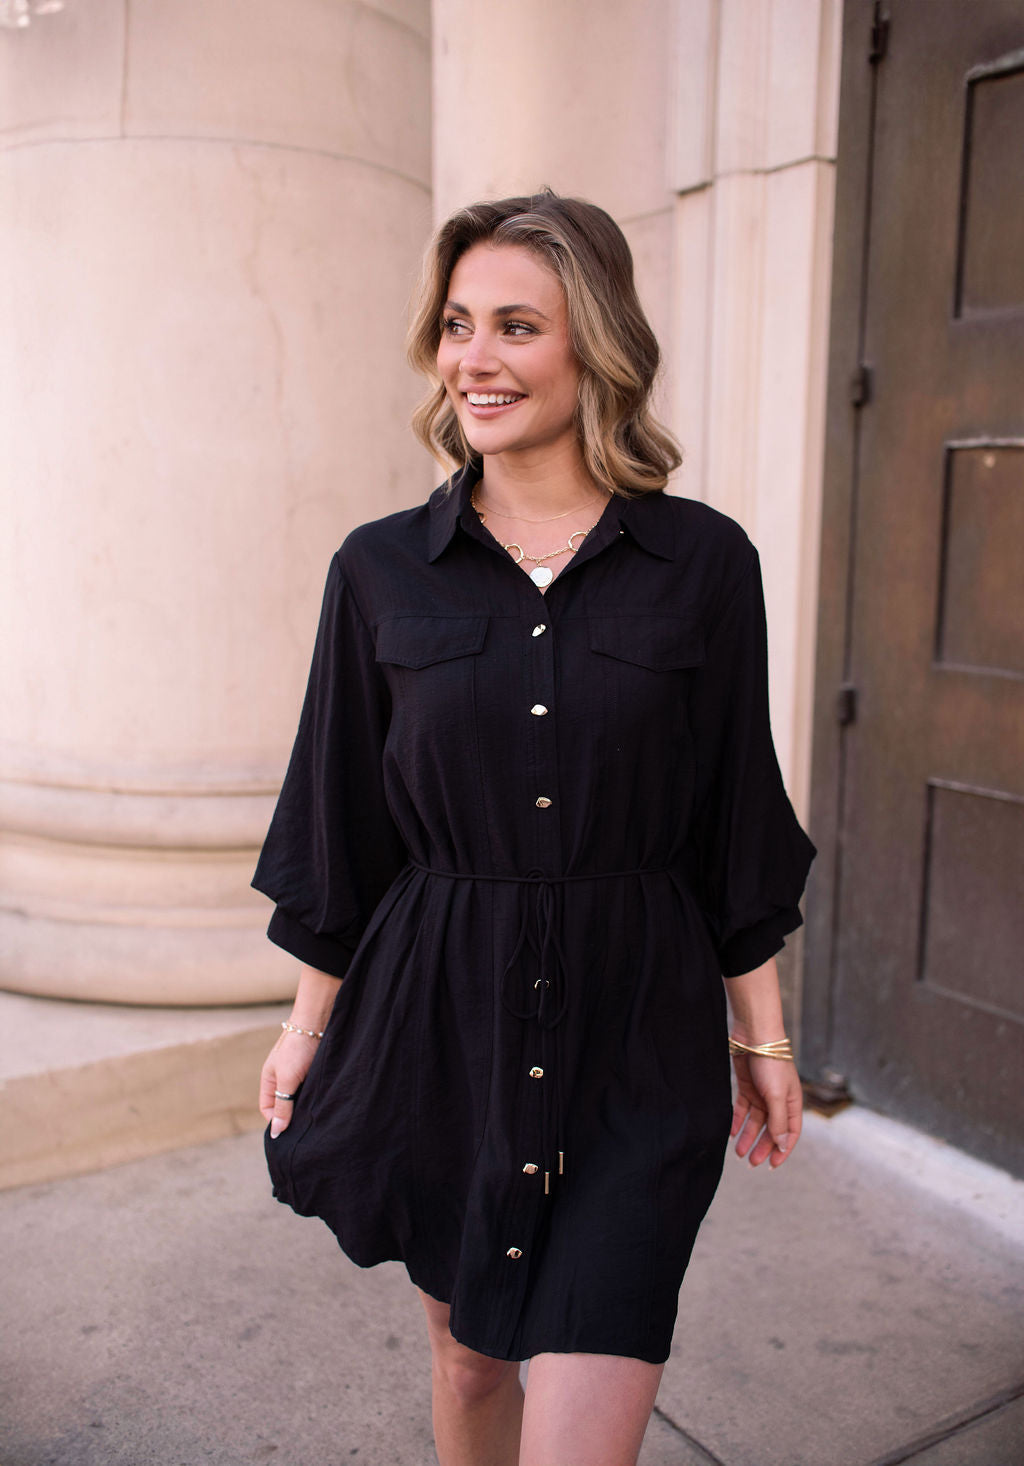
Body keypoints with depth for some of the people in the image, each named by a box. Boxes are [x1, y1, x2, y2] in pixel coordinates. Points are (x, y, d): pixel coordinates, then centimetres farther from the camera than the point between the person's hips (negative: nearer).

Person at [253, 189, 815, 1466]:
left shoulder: (703, 562, -4)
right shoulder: (384, 569, -2)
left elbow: (735, 820, 2)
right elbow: (341, 826, 4)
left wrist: (763, 1036, 6)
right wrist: (308, 1025, 8)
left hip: (638, 1036, -1)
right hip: (441, 1020, 2)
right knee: (468, 1356, 21)